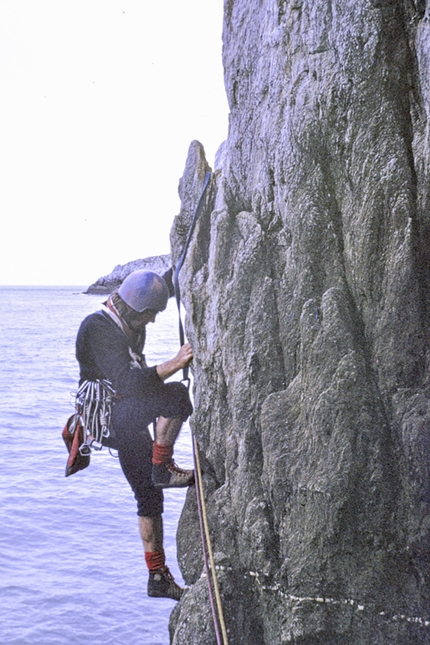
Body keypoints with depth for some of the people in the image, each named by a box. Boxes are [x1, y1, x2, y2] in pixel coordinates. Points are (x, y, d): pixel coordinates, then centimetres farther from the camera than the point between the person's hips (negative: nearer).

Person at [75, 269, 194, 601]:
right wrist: (171, 366, -40)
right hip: (107, 418, -9)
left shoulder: (129, 322, 5)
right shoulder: (99, 329, -23)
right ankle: (163, 469, -15)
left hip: (127, 423, 9)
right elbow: (126, 382, -35)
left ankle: (159, 577, 18)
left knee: (150, 497, 10)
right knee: (175, 395, -30)